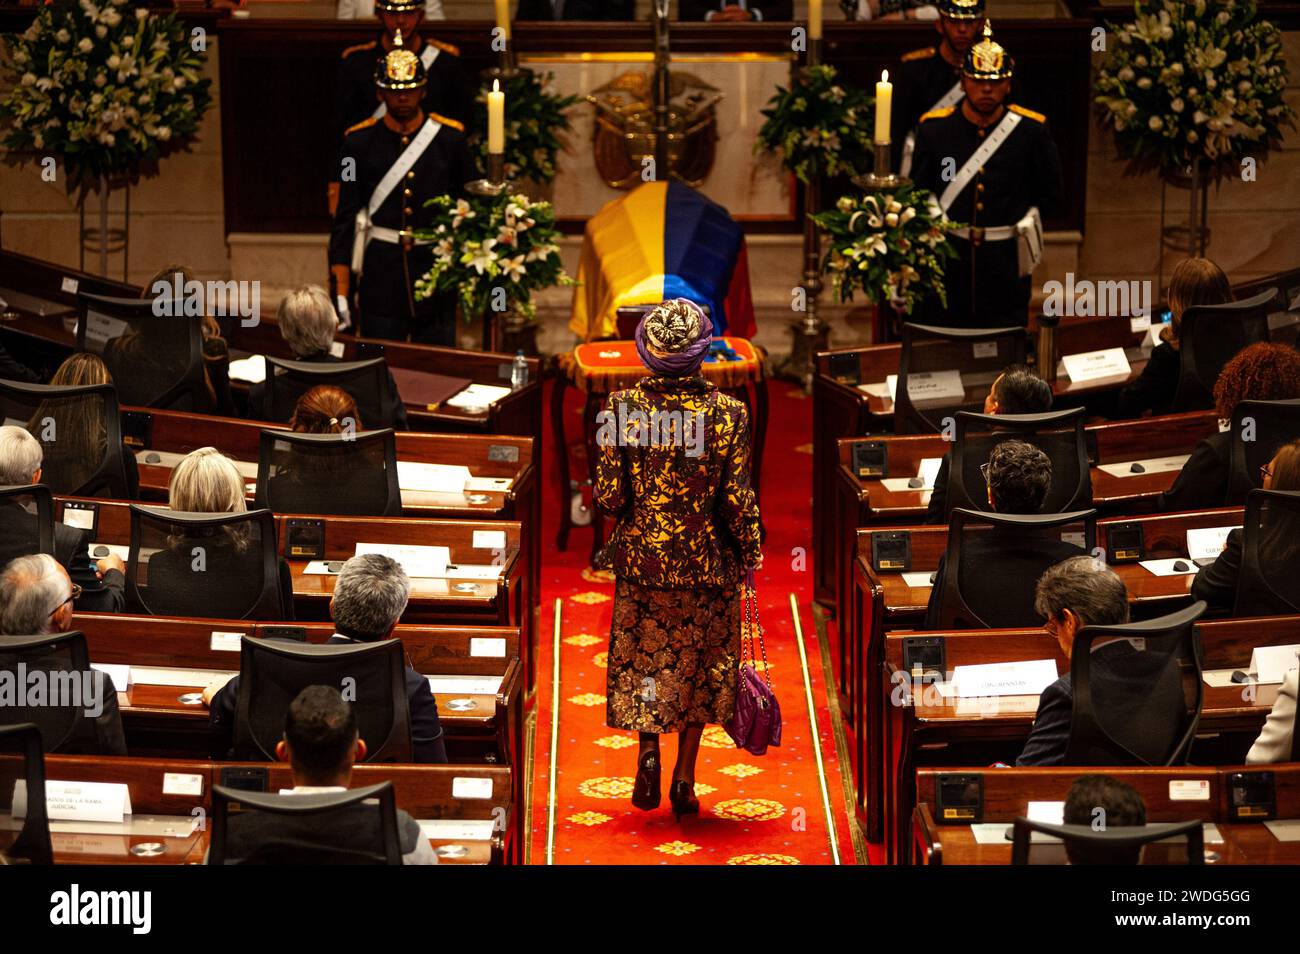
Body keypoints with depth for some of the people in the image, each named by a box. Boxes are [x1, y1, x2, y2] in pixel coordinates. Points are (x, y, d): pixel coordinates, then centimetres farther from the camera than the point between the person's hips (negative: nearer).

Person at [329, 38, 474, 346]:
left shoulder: (450, 137, 1)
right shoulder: (358, 141, 1)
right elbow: (345, 217, 2)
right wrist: (340, 292, -4)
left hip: (437, 270, 0)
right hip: (380, 274, 0)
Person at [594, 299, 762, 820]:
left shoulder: (623, 406, -11)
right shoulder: (727, 413, -13)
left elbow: (609, 496, -10)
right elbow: (738, 501, -11)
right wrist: (750, 553, 4)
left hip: (641, 556, 1)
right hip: (705, 561, 0)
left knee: (643, 658, 18)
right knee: (699, 660, 15)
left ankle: (648, 748, -4)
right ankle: (685, 777, 16)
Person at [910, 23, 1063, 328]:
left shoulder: (1031, 129, -2)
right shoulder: (933, 128, -1)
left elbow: (1050, 195, 9)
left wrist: (1018, 226, 4)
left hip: (1007, 266, 0)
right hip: (949, 264, 1)